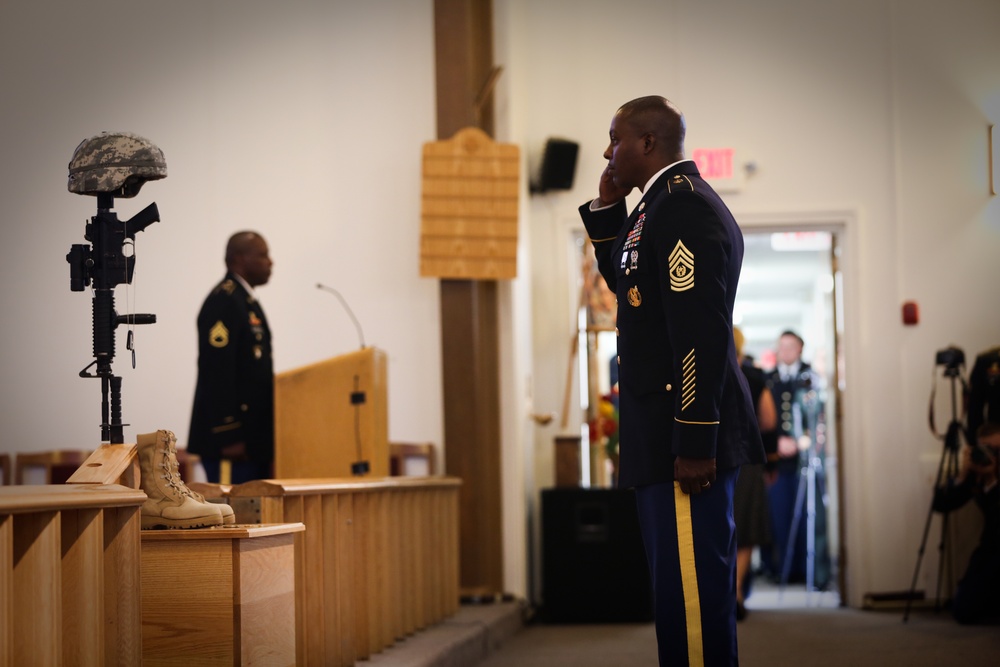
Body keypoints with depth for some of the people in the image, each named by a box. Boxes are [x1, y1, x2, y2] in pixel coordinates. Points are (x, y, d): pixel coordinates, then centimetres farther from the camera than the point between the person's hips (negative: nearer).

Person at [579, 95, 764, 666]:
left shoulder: (685, 207, -15)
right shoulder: (668, 203, 17)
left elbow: (702, 330, -22)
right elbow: (626, 283, 31)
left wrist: (696, 441, -24)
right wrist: (607, 209, 18)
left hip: (685, 433, -11)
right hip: (669, 431, 11)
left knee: (691, 588, -9)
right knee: (686, 582, 16)